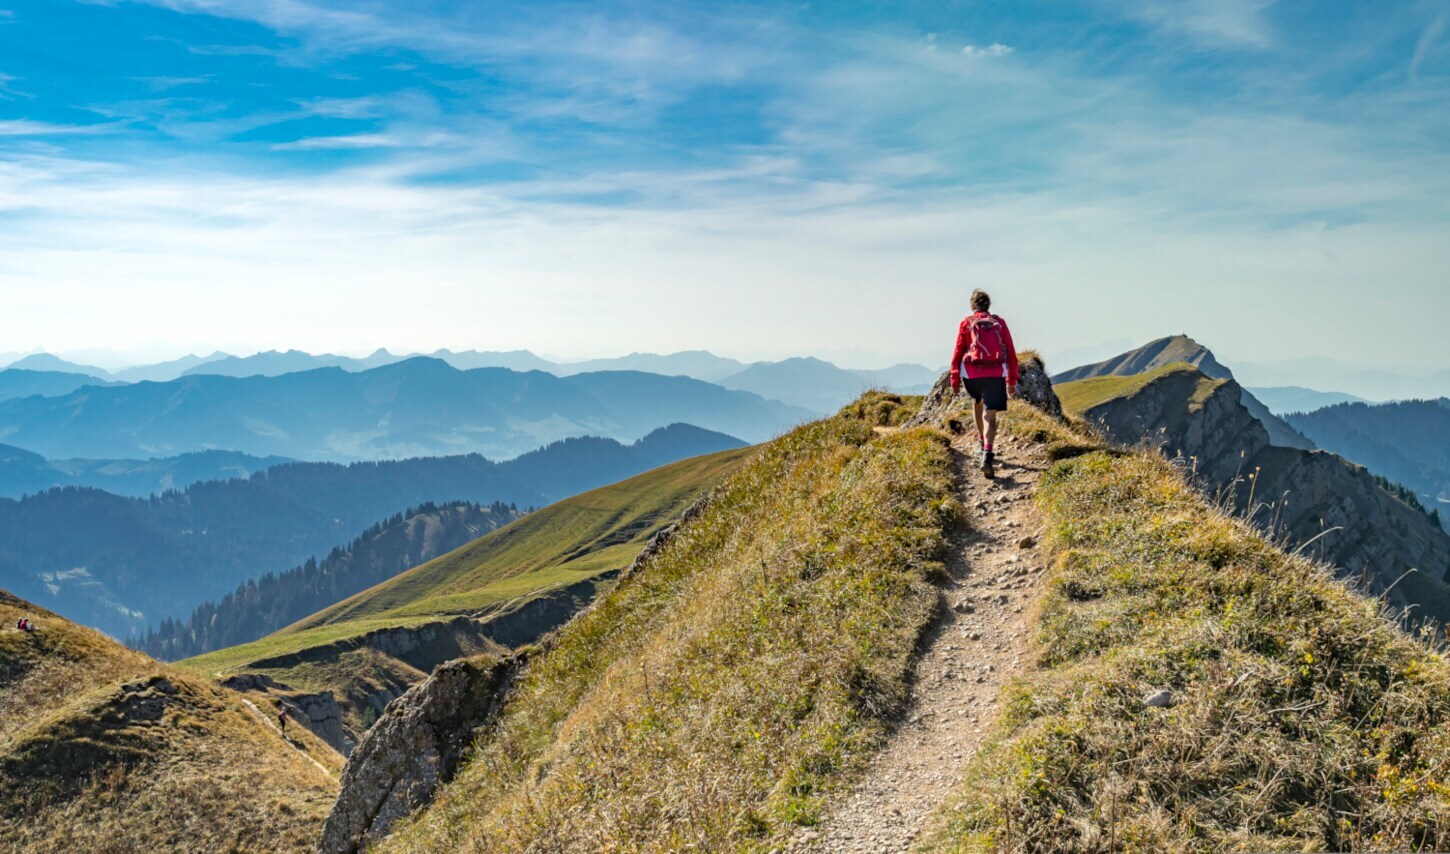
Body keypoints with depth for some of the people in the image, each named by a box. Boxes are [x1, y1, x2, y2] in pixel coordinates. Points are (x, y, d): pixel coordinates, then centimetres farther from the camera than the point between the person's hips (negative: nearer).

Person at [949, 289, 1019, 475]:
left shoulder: (966, 323, 6)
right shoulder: (1000, 323, 10)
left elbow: (957, 353, 1)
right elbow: (1011, 353, 9)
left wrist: (955, 380, 5)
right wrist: (1012, 381, 14)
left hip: (972, 373, 0)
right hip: (996, 374, 0)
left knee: (977, 402, 30)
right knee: (990, 415, -4)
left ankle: (982, 440, 38)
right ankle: (987, 454, -22)